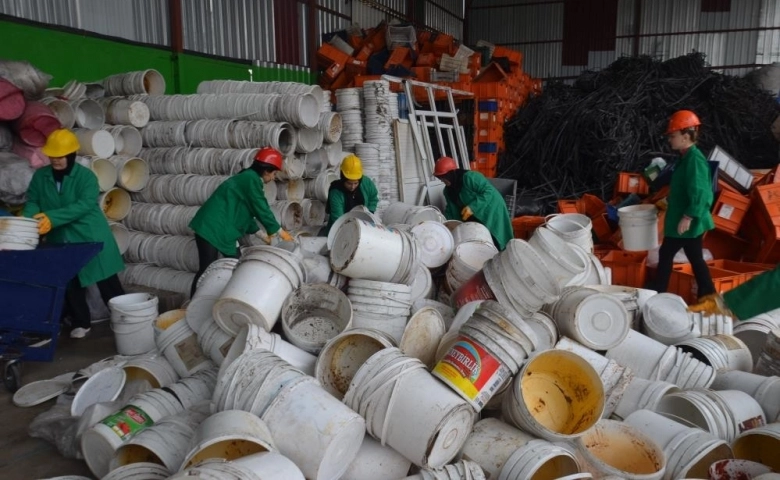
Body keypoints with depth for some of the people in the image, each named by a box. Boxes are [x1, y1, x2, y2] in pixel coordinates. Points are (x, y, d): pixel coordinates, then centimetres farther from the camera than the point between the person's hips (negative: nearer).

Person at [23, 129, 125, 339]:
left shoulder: (86, 176, -12)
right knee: (70, 283, 10)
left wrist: (52, 217, -32)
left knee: (107, 282, 1)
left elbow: (84, 205, -23)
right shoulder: (40, 176, 2)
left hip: (90, 236, -4)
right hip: (60, 240, 4)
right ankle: (80, 323, 23)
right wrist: (29, 218, -20)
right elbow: (32, 201, 3)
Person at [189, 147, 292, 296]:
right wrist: (279, 232, -1)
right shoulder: (252, 179, -13)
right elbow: (262, 210, -12)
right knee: (207, 269, -8)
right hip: (211, 228, -10)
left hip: (222, 229, 10)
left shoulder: (247, 178, 17)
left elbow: (247, 213, 22)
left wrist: (262, 235, 23)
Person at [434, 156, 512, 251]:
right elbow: (451, 210, 10)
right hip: (474, 218, 8)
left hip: (491, 214, -8)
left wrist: (473, 207, -35)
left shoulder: (470, 177, -25)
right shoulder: (448, 190, 2)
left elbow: (490, 192, -28)